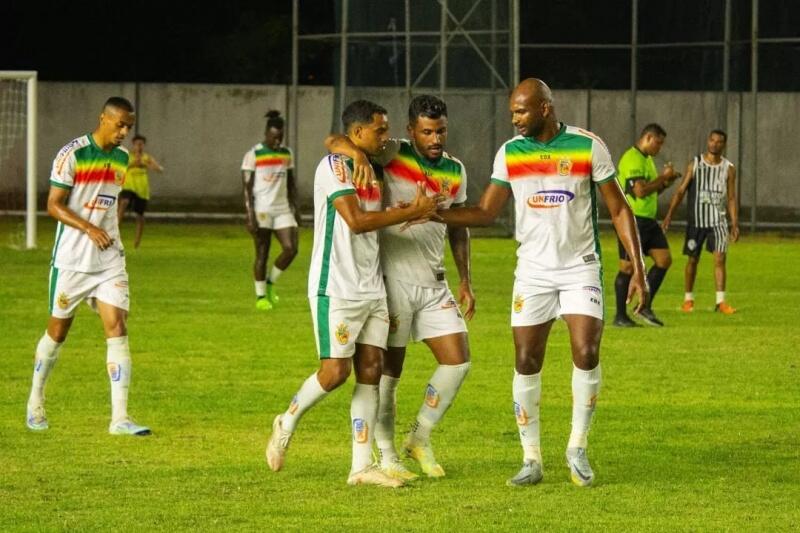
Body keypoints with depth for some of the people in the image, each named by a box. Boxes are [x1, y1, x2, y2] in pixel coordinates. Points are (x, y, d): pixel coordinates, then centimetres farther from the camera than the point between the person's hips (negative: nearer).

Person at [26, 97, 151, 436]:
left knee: (117, 328, -8)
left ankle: (119, 418, -12)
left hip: (110, 261, 4)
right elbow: (54, 205, -13)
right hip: (71, 259, -4)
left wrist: (112, 236, 14)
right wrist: (89, 228, -24)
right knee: (58, 330, 7)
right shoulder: (73, 154, -12)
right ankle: (35, 401, 29)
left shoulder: (122, 158, 8)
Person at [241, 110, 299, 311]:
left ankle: (270, 284, 14)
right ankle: (261, 296, 11)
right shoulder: (254, 155, -5)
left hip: (282, 209, 5)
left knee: (291, 248, -7)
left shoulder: (286, 154, 11)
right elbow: (247, 186, -7)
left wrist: (295, 207, 11)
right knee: (262, 254, 0)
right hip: (261, 210, -5)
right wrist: (250, 214, -14)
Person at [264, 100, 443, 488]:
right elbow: (357, 220, -20)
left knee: (370, 371, 2)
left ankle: (362, 466, 2)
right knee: (335, 371, -9)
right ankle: (287, 424, 17)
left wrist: (413, 211, 7)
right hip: (336, 290, -8)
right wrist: (410, 212, -14)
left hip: (371, 289, 8)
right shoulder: (334, 166, -12)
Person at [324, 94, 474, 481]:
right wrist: (357, 154, -39)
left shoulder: (455, 171, 9)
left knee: (457, 360, -1)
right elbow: (333, 142, -17)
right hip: (393, 281, -5)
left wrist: (465, 281, 14)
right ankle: (385, 455, 13)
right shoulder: (393, 155, -8)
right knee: (389, 370, 1)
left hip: (434, 284, 5)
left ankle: (420, 438, 17)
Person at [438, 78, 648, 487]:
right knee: (526, 362, -3)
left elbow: (619, 211, -1)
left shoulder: (588, 147, -6)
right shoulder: (509, 153, 2)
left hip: (580, 269, -2)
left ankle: (577, 448, 3)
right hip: (532, 270, 2)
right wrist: (433, 213, -11)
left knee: (586, 353, -15)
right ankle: (531, 459, 7)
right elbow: (486, 213, 4)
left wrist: (637, 269, -6)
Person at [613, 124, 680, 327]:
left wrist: (665, 182, 8)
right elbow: (641, 190, -24)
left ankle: (645, 307, 10)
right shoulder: (632, 159, -15)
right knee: (628, 268, -4)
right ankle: (620, 316, 4)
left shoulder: (647, 159, 17)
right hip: (632, 220, -10)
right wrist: (663, 177, -13)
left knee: (664, 259, 3)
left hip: (648, 220, 10)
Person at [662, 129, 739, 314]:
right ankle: (688, 299, 22)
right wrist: (669, 215, -8)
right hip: (696, 220, 0)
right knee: (692, 260, 8)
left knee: (720, 258, -14)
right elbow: (681, 191, 0)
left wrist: (735, 224, 0)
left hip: (718, 220, 0)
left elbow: (731, 198, 7)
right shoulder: (695, 165, 0)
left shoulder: (728, 169, 4)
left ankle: (721, 301, -13)